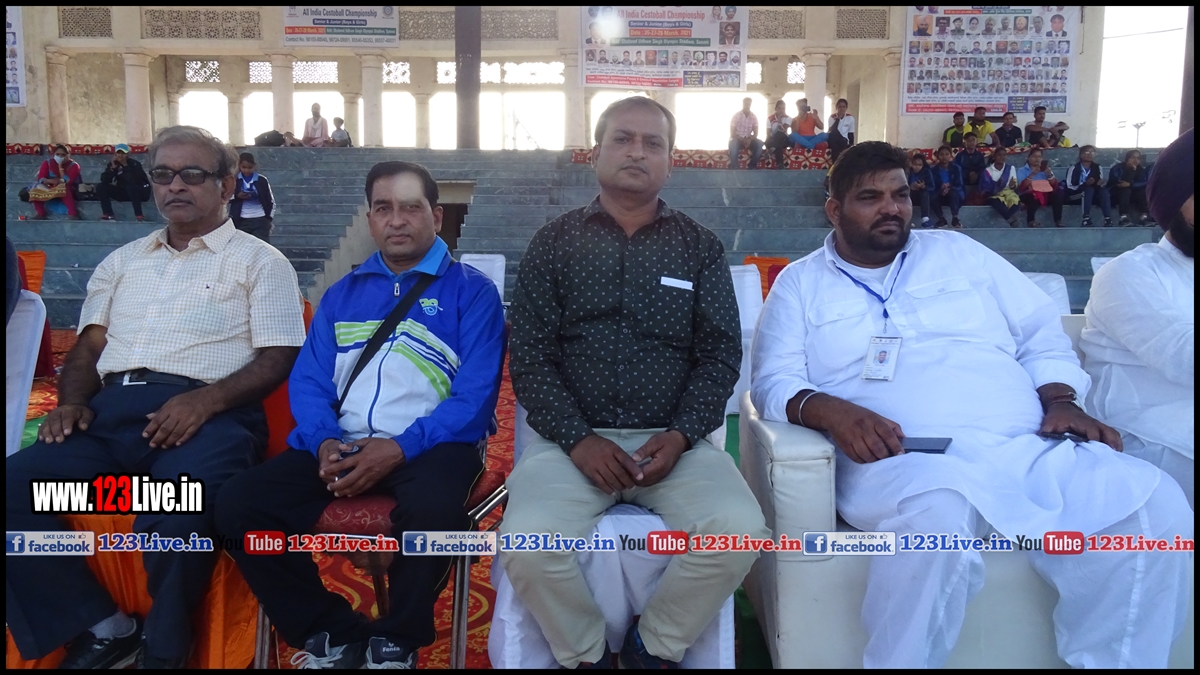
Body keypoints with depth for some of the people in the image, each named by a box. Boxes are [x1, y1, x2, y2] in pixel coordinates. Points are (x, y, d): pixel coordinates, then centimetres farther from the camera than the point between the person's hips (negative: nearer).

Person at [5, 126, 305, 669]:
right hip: (113, 407, 6)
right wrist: (71, 402, 2)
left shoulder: (260, 261, 9)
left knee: (174, 516, -35)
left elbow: (277, 359, -1)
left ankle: (162, 648, -7)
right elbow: (88, 346, 24)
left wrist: (207, 400, -18)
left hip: (207, 412, -5)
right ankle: (102, 627, -6)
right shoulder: (123, 261, 27)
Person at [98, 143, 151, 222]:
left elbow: (133, 181, -33)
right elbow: (104, 180, -14)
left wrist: (125, 165, -32)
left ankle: (139, 215, -33)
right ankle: (108, 215, -17)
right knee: (101, 187, -11)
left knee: (131, 187, -38)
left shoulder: (134, 164, -17)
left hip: (141, 191, -6)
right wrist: (113, 167, -24)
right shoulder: (112, 164, -2)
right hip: (123, 192, 6)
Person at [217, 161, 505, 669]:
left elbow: (476, 395, -6)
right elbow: (308, 382, 11)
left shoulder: (471, 291, 4)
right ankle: (334, 633, 3)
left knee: (433, 509, -37)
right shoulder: (342, 294, 19)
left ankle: (396, 642, -5)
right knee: (238, 506, -17)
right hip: (340, 443, 5)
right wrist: (325, 442, -11)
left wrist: (400, 447, -19)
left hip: (430, 445, -4)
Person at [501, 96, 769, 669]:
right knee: (528, 541, -28)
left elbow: (721, 355, 5)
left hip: (672, 441, 1)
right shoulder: (554, 244, 9)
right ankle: (584, 654, 4)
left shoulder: (700, 248, 12)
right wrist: (577, 439, -12)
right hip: (573, 438, 0)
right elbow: (529, 356, 1)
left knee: (740, 531, -25)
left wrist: (680, 437, -11)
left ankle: (655, 645, 4)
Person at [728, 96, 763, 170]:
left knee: (760, 143, -27)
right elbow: (732, 133, -11)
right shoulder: (736, 115, -6)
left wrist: (749, 139, -25)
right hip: (737, 139, -3)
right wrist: (742, 140, -25)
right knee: (733, 143, -39)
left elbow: (755, 133, -2)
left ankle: (751, 166, -15)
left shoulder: (753, 117, 2)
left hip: (749, 140, 3)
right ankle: (733, 168, -30)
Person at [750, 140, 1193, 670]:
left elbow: (1042, 332, 22)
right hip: (903, 460, -4)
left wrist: (1059, 400, 3)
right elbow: (773, 380, 3)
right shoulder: (801, 283, 13)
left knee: (1155, 504, -20)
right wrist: (827, 410, -19)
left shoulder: (957, 252, 22)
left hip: (1029, 449, 4)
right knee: (940, 513, -39)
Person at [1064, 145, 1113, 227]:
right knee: (1089, 189, -33)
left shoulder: (1097, 167, 8)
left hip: (1093, 195, 5)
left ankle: (1108, 219, -36)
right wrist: (1085, 184, -27)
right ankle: (1086, 219, -42)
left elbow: (1100, 183, 12)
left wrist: (1100, 183, -13)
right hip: (1076, 194, -4)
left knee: (1104, 190, -24)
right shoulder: (1074, 168, -8)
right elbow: (1070, 187, -13)